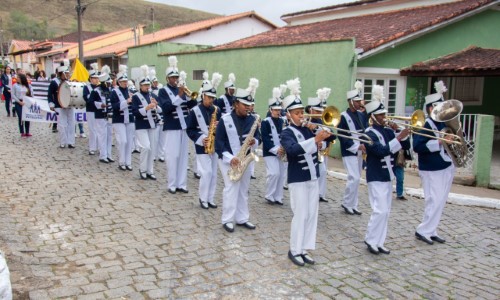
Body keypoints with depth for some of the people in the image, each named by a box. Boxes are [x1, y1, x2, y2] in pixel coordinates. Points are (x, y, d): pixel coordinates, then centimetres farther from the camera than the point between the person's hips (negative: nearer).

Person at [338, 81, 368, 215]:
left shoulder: (361, 115, 10)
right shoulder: (343, 116, -10)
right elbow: (342, 137, -15)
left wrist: (366, 145, -10)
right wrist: (357, 146, -19)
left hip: (360, 152, 7)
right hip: (349, 152, -7)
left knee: (356, 179, 10)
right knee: (354, 178, -14)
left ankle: (353, 205, 19)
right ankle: (346, 203, 3)